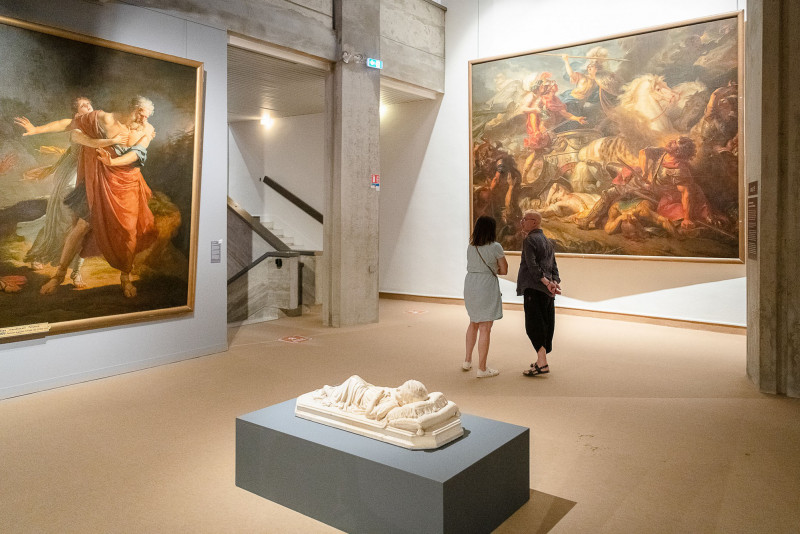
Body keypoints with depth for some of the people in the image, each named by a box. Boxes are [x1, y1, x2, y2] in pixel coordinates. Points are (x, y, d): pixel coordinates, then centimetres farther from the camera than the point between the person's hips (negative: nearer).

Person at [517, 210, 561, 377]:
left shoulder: (530, 240, -11)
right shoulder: (547, 241, 16)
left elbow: (532, 265, -21)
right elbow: (553, 266, 8)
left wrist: (546, 282, -18)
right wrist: (555, 283, -3)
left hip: (534, 288, -9)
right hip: (546, 290, 9)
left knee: (534, 325, -6)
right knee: (545, 324, 11)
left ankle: (542, 364, -8)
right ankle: (542, 360, 20)